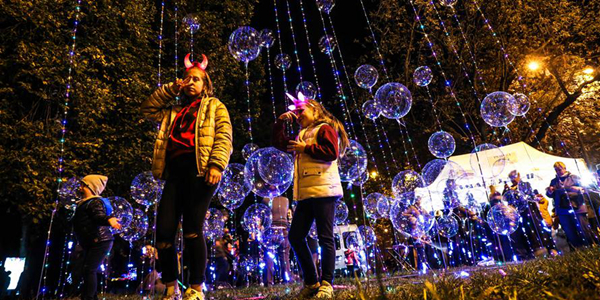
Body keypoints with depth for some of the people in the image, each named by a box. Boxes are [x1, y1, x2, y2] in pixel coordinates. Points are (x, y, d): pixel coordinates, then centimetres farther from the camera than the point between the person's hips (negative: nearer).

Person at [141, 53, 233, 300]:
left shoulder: (214, 107, 15)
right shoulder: (174, 111, 31)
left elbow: (224, 137, 0)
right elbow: (148, 108, 29)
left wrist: (217, 165, -16)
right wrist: (171, 89, 22)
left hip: (199, 169, -5)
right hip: (174, 171, 5)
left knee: (192, 229, -11)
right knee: (164, 231, -2)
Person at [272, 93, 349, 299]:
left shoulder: (325, 128, 2)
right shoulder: (302, 135, 24)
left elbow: (332, 152, -13)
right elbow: (279, 143, 29)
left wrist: (306, 148, -8)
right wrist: (281, 122, 20)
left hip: (323, 191, -9)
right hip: (305, 194, 9)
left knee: (325, 238, -5)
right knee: (295, 236, 6)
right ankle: (311, 282, 15)